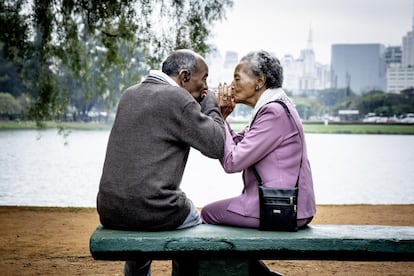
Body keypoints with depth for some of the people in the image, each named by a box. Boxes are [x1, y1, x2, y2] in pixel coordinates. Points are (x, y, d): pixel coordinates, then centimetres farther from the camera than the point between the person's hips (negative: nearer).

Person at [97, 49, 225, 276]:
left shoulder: (129, 95, 13)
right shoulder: (178, 98, -9)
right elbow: (216, 146, -8)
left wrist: (201, 107, 21)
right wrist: (211, 105, 7)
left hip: (109, 210, 6)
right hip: (153, 210, -6)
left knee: (137, 232, 39)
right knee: (194, 226, 26)